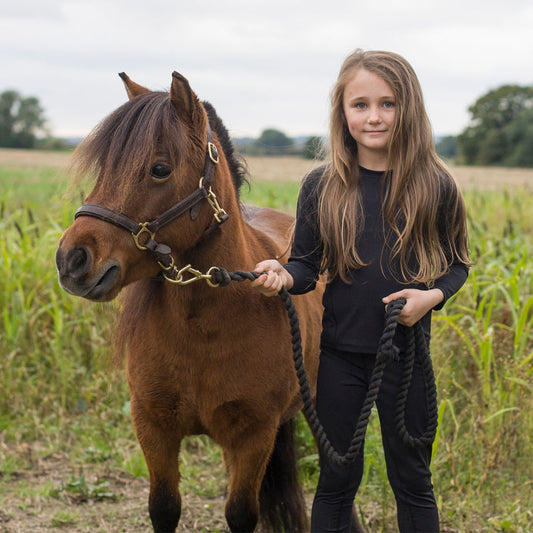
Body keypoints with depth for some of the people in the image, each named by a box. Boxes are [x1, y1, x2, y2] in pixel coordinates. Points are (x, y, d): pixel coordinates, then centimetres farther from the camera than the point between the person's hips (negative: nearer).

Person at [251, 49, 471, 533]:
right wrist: (284, 276, -19)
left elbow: (457, 262, 5)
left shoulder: (434, 185, -5)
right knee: (336, 480, 12)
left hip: (406, 352, -1)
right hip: (340, 352, 1)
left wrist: (434, 295, -16)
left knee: (411, 481, 11)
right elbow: (307, 264, 4)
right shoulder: (322, 186, -3)